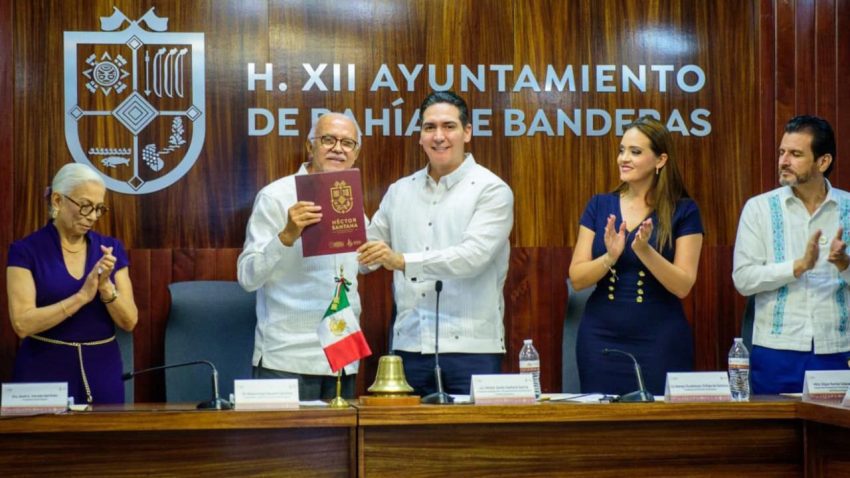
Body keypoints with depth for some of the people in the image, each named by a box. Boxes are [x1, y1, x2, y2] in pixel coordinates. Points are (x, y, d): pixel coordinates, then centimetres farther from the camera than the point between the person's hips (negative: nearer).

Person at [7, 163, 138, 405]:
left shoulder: (111, 249, 5)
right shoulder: (26, 250, -5)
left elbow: (129, 321, 1)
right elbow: (22, 323, -15)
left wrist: (105, 286, -16)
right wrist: (82, 296, -20)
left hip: (102, 373, 3)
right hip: (44, 373, -3)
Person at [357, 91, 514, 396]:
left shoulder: (491, 190, -2)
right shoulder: (400, 191, 14)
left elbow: (472, 256, -16)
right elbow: (368, 248, 18)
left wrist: (403, 261, -26)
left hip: (470, 348, -4)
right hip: (409, 346, 4)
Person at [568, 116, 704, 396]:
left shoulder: (683, 211, -2)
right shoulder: (599, 206, 5)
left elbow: (682, 286, -9)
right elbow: (577, 279, 0)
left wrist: (644, 250, -23)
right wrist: (610, 257, -18)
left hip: (660, 342, -2)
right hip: (601, 339, 2)